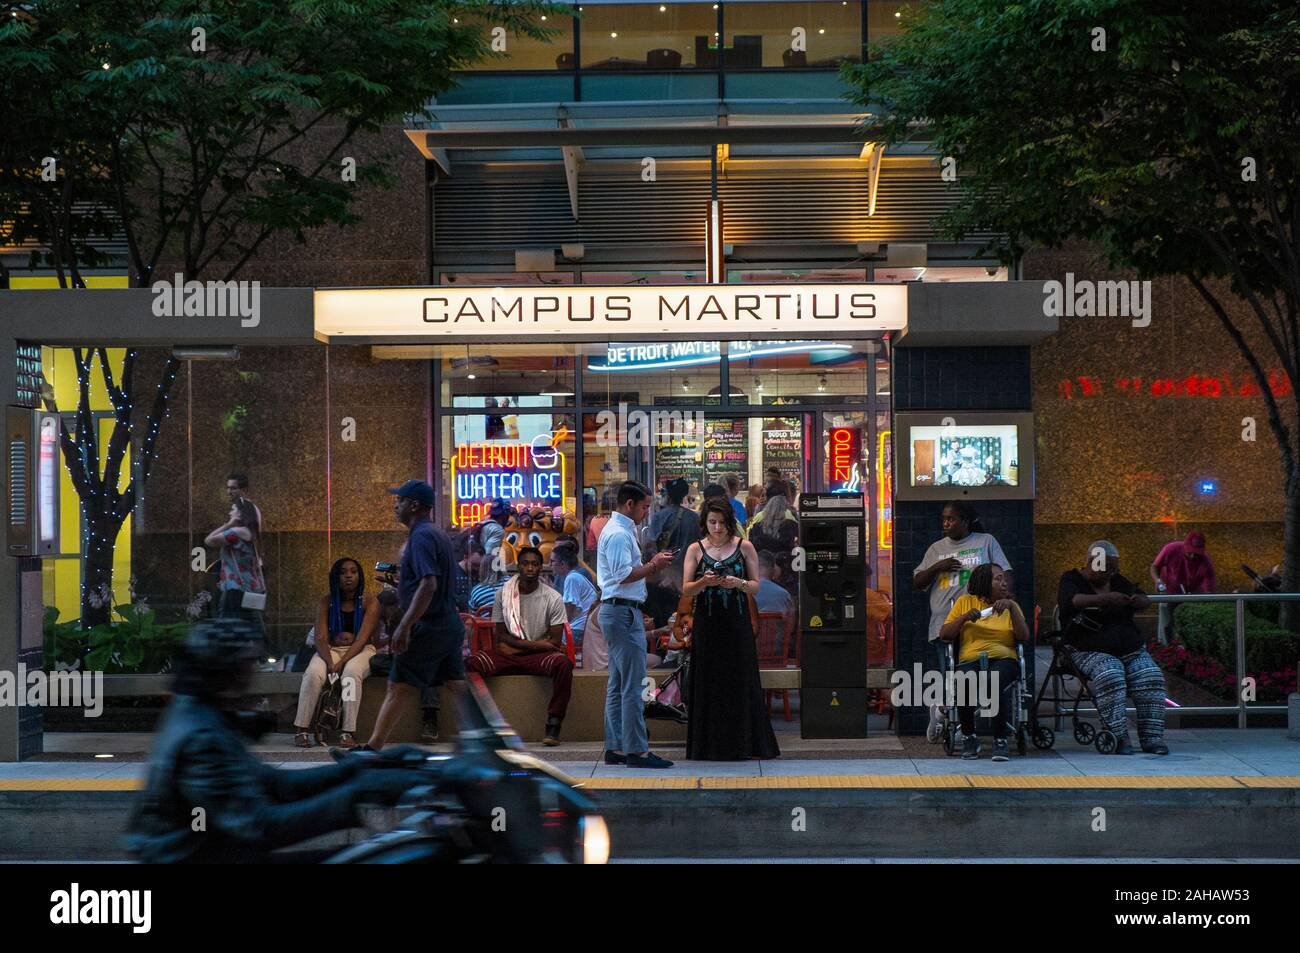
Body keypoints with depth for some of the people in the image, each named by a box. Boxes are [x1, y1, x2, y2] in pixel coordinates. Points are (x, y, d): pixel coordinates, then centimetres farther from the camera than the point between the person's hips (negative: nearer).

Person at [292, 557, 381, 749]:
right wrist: (330, 663, -25)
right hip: (331, 650, 2)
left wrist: (340, 664, -26)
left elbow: (362, 638, -14)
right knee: (313, 673, -31)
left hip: (360, 651, -2)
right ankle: (302, 730, -29)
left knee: (352, 672, -37)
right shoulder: (326, 602, 4)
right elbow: (321, 638, -6)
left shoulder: (369, 602, -3)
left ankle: (347, 733, -39)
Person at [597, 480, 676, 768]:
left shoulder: (622, 530, 18)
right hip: (624, 612, -11)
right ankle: (636, 750, -9)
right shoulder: (619, 534, -14)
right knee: (632, 685, -10)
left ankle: (615, 748, 16)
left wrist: (651, 563, 10)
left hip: (617, 612, 11)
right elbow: (624, 575, -20)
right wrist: (653, 566, -12)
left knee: (617, 685, 12)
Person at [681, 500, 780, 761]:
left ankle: (741, 744, 6)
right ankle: (710, 745, 6)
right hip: (707, 623, 0)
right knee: (709, 683, 1)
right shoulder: (696, 550, 4)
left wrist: (738, 583, -16)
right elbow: (686, 590, 0)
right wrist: (704, 582, -19)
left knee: (739, 681, 0)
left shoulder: (744, 547, 3)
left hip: (737, 623, 0)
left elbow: (756, 585, 4)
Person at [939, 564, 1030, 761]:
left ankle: (1000, 740, -24)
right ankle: (968, 737, -13)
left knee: (997, 682, -38)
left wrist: (1012, 607, -5)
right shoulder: (965, 602, 18)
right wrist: (964, 618, -4)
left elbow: (1024, 637, 4)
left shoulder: (1011, 606, 20)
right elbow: (944, 634, 11)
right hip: (971, 660, 0)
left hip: (1003, 659, 0)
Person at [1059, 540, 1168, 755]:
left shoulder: (1117, 582, 18)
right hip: (1091, 651, -5)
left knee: (1151, 678, -21)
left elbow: (1145, 600, 9)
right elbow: (1074, 600, -22)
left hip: (1131, 649, 5)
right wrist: (1106, 598, -38)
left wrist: (1137, 600, -17)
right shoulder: (1072, 580, 1)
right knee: (1110, 677, -35)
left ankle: (1152, 738, -20)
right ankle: (1119, 738, -34)